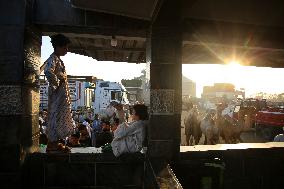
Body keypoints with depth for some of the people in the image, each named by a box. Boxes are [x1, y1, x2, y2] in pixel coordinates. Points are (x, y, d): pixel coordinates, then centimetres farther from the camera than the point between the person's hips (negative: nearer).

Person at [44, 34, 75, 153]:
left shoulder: (57, 59, 15)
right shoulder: (53, 59, -15)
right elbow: (48, 72, -33)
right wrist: (56, 84, -22)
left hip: (62, 92, 10)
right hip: (58, 92, -10)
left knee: (61, 117, 13)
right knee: (55, 116, -6)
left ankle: (55, 143, 20)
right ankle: (52, 145, 1)